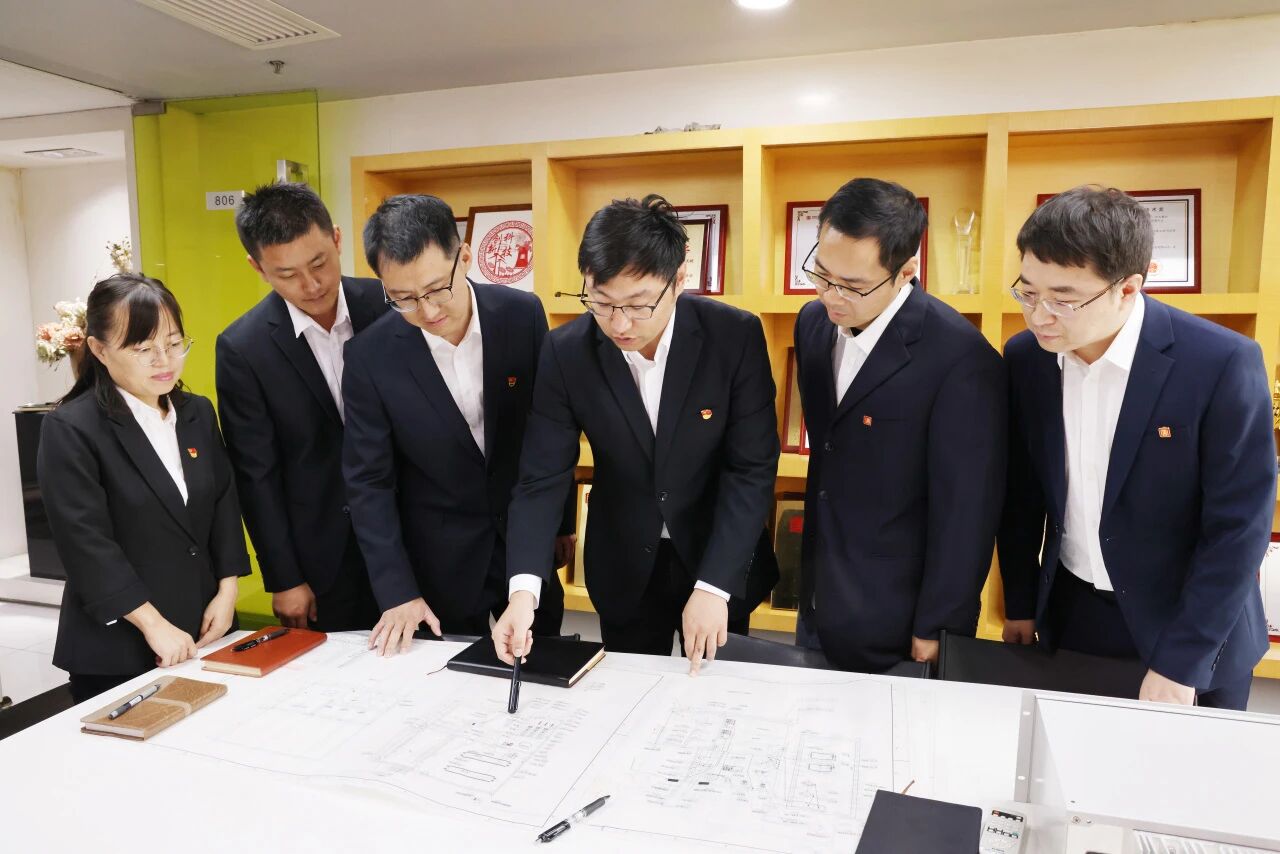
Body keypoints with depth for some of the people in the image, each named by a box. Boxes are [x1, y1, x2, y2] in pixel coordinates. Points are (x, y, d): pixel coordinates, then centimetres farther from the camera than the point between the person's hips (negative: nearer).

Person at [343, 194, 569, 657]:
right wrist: (398, 592, -14)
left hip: (527, 537, 2)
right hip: (439, 562, -1)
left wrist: (562, 520, 7)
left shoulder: (523, 314, -12)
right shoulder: (369, 356, -16)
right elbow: (369, 482, -10)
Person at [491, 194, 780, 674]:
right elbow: (543, 477, -15)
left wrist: (714, 585, -24)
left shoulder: (735, 337, -19)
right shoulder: (566, 352, -15)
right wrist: (525, 588, -28)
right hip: (624, 567, 1)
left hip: (720, 559, 0)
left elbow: (752, 469, -18)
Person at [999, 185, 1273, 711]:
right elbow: (1022, 495, 2)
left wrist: (1179, 664, -16)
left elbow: (1238, 527, -16)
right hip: (1067, 614, 3)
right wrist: (1019, 606, 7)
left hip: (1189, 630, -3)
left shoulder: (1222, 363, -20)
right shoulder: (1025, 358, -8)